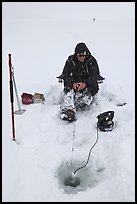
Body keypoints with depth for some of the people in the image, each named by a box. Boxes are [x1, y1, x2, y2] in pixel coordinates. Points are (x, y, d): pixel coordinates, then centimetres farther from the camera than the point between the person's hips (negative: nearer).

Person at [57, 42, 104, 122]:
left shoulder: (92, 61, -4)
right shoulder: (71, 61, -1)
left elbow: (95, 76, -11)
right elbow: (66, 75, -6)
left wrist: (85, 83, -30)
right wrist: (73, 83, -27)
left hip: (88, 84, 0)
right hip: (73, 83, 0)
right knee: (69, 91, -31)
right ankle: (68, 110, -47)